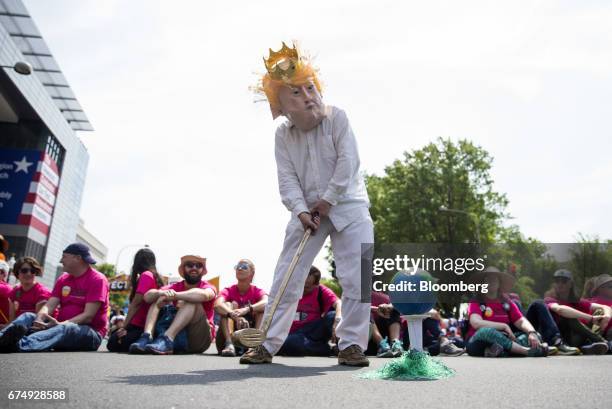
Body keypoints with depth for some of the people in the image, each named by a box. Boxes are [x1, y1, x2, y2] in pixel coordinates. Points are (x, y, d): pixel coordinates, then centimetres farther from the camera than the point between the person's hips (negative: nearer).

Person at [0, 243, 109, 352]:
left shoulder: (97, 279, -8)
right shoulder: (63, 279, 14)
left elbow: (88, 316, -16)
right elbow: (49, 306, 1)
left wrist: (60, 324, -28)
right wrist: (39, 320, -21)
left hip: (90, 332, -7)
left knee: (64, 329, -37)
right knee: (28, 316, -10)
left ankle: (19, 344, -59)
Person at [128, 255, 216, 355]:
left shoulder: (208, 287, 1)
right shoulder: (175, 287, 11)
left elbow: (203, 295, -27)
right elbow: (147, 297, -6)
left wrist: (175, 295, -35)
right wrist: (161, 293, -28)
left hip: (199, 337, -3)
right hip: (179, 336, 4)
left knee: (192, 299, -23)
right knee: (159, 297, -4)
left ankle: (167, 339, -38)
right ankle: (147, 337, -26)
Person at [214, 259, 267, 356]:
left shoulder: (257, 291, -1)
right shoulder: (228, 290, -2)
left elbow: (267, 302, -27)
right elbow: (217, 305, -26)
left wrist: (247, 309, -45)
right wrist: (235, 316, -46)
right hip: (231, 334, 0)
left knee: (263, 308, -18)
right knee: (227, 305, -20)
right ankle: (229, 344, -38)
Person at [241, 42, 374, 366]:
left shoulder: (336, 117, -8)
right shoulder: (283, 134, 0)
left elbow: (348, 162, -15)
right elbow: (287, 179, -6)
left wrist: (328, 199, -15)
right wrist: (302, 210, -19)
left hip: (347, 205, -2)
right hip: (307, 210, 3)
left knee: (357, 277, -8)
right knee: (286, 276, 2)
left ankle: (351, 344, 6)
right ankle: (268, 344, 12)